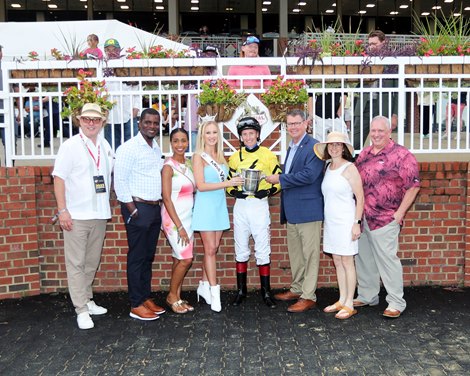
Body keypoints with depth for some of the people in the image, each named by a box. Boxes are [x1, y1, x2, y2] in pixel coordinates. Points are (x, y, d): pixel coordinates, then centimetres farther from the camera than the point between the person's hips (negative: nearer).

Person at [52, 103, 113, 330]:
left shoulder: (105, 146, 10)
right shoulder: (70, 146, -6)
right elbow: (59, 178, -8)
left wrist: (107, 204, 12)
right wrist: (62, 210, -15)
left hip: (99, 214, 6)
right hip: (76, 215, -5)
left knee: (92, 262, 15)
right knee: (76, 263, -1)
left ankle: (87, 300, 30)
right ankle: (82, 310, 5)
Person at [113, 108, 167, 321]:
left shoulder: (156, 148, 14)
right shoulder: (129, 148, -10)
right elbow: (119, 180, -14)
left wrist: (158, 204, 12)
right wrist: (132, 210, -15)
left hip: (155, 208, 8)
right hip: (138, 207, -7)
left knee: (149, 256, 13)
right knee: (137, 257, -1)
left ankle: (146, 298, 23)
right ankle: (136, 306, 7)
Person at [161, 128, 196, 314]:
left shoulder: (189, 164, 8)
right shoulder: (168, 166, -12)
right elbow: (167, 199, -15)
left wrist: (185, 224, 8)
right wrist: (179, 226, -17)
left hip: (188, 217, 6)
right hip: (173, 218, -6)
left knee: (180, 259, 10)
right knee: (186, 259, -6)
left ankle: (177, 297, 20)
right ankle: (172, 296, 13)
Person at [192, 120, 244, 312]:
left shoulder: (220, 156, 12)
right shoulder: (199, 156, -6)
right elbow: (201, 185, -15)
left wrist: (236, 181, 2)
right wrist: (227, 183, -19)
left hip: (220, 205, 6)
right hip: (206, 206, -6)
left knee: (213, 248, 10)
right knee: (210, 249, -4)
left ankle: (204, 285, 23)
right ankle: (214, 290, 0)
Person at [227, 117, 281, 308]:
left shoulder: (268, 155, 0)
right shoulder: (235, 157, 8)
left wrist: (269, 191, -15)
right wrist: (234, 191, -8)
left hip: (260, 205, -3)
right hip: (240, 205, 3)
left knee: (263, 250, 0)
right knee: (241, 250, 9)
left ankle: (266, 292, 11)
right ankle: (241, 291, 20)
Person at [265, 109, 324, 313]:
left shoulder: (313, 146, -12)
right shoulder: (291, 147, 17)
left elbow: (309, 175, -23)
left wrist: (280, 179, -17)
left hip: (308, 210, -9)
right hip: (292, 210, 9)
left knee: (309, 254, 0)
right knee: (294, 253, 17)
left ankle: (309, 296, 7)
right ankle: (297, 289, 30)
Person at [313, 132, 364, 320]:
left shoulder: (349, 168, -9)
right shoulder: (328, 167, 11)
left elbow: (360, 197, -11)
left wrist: (357, 223, -15)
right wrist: (325, 221, 15)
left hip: (345, 221, -7)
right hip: (330, 221, 7)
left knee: (347, 262, 0)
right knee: (337, 262, 12)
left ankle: (349, 304, 8)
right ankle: (342, 300, 23)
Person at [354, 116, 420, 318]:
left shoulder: (401, 155, -9)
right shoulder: (364, 154, 11)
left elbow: (413, 186, -11)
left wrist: (399, 213, -13)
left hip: (384, 219, -7)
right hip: (361, 218, 7)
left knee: (387, 259, -2)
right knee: (363, 259, 16)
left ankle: (396, 303, 12)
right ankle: (367, 296, 32)